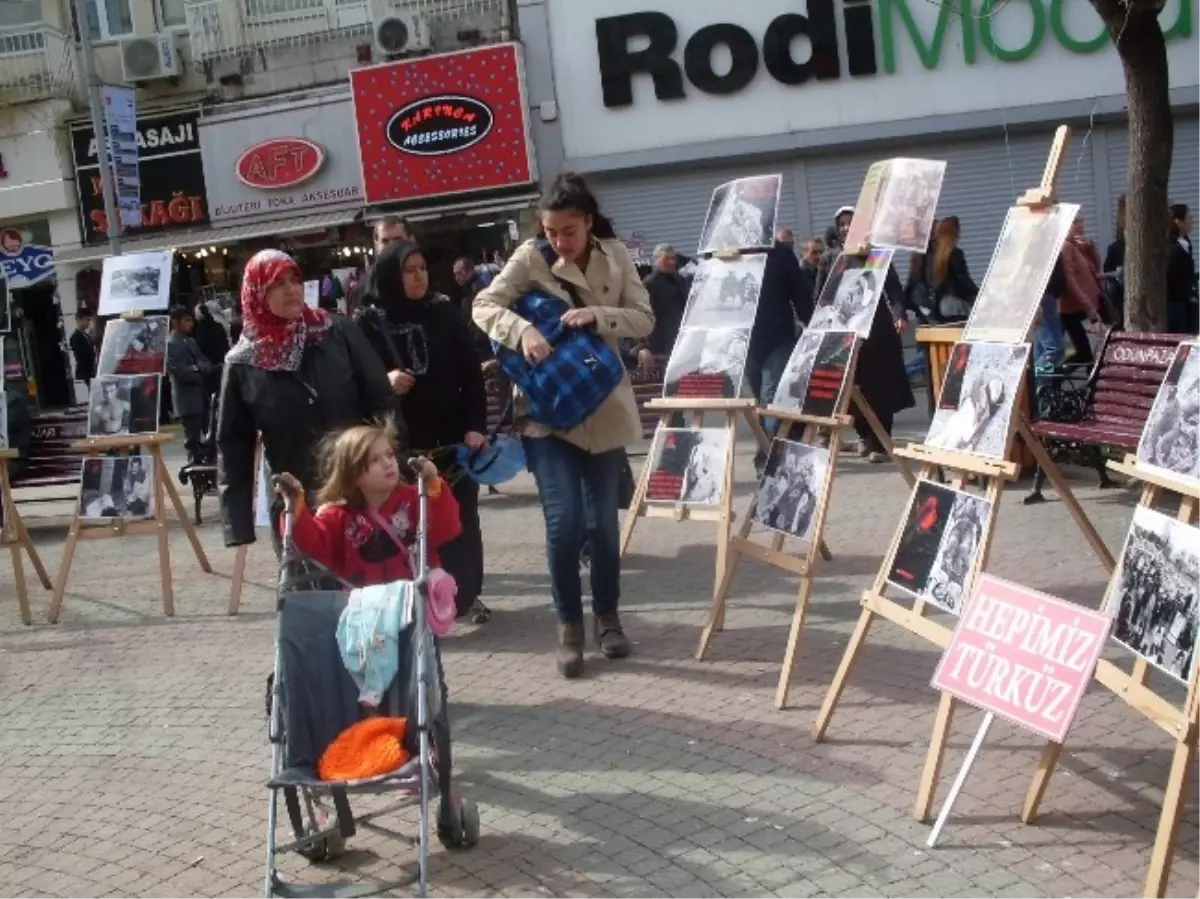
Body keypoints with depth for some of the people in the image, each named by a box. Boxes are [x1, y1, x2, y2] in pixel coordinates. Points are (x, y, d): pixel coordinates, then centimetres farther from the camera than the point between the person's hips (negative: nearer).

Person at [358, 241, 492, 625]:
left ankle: (468, 594, 24)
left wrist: (475, 426, -8)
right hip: (401, 442, -1)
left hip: (452, 436, 2)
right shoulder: (372, 324, -3)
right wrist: (384, 382, -17)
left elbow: (471, 374, 1)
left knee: (461, 519, 10)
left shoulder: (445, 313, 1)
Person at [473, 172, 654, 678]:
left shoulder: (615, 256, 0)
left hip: (604, 408, 2)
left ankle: (607, 616, 27)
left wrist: (598, 316, -20)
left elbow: (645, 320, -2)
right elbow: (484, 306, -12)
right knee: (563, 522, -9)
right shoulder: (531, 257, -6)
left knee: (603, 521, 9)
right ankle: (569, 626, 8)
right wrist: (523, 331, -30)